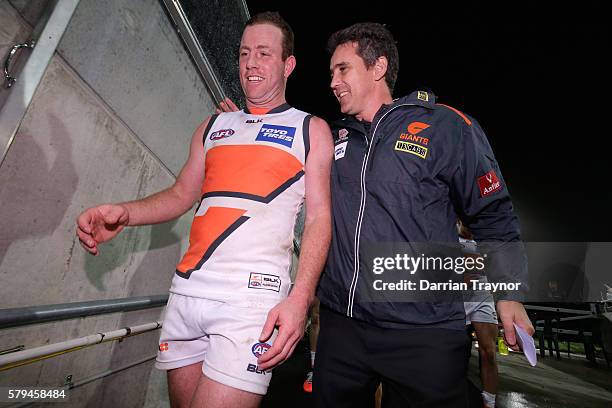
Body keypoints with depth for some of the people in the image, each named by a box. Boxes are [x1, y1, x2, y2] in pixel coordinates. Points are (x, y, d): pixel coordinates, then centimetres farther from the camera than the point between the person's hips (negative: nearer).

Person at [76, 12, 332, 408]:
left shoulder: (311, 129, 3)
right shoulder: (213, 126, 16)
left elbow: (319, 217, -4)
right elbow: (182, 194, 17)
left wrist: (300, 299, -15)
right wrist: (124, 214, -2)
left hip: (252, 297, -4)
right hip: (187, 290, 5)